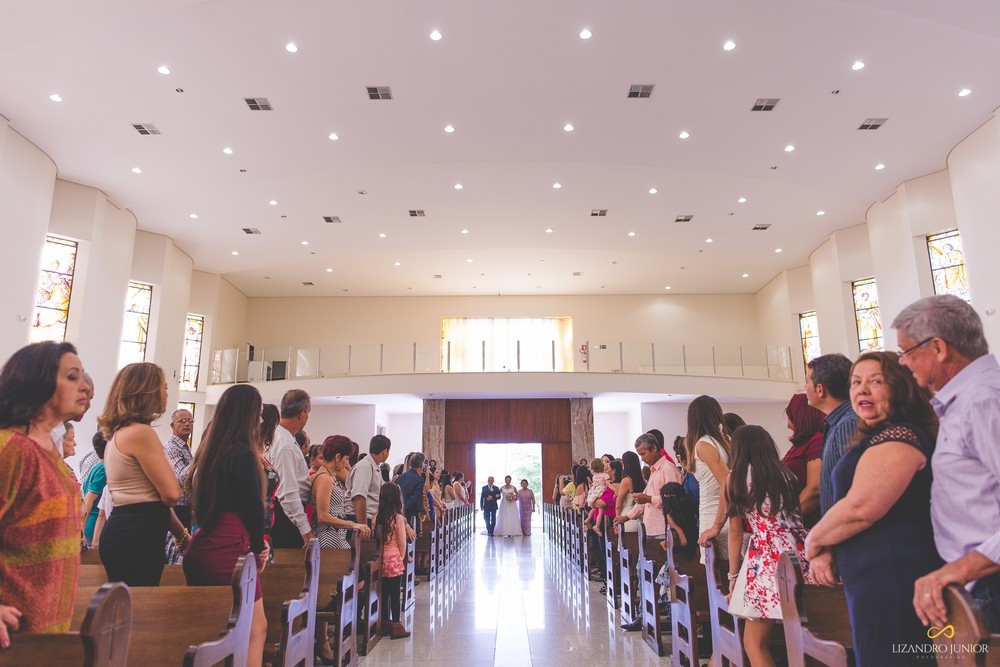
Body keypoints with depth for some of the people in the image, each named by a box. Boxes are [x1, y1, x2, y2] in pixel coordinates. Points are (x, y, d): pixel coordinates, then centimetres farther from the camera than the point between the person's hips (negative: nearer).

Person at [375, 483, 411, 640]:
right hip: (394, 559, -5)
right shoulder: (398, 518, -12)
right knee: (395, 594, 4)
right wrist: (402, 557, 8)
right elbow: (402, 543, -7)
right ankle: (395, 627, 10)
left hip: (381, 560, 5)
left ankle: (385, 624, 25)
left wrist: (379, 555, 13)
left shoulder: (377, 517, 1)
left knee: (384, 593, 15)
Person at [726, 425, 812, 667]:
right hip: (800, 551, 5)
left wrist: (733, 577, 14)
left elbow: (735, 532, 7)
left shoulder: (736, 478, 5)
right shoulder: (786, 473, 18)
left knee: (755, 643, 5)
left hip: (767, 555, -5)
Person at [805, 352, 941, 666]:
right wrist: (827, 548, 3)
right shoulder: (876, 439, 16)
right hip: (877, 580, 10)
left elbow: (860, 509, -25)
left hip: (892, 580, -10)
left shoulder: (898, 438, -17)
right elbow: (850, 504, 20)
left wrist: (813, 542, -8)